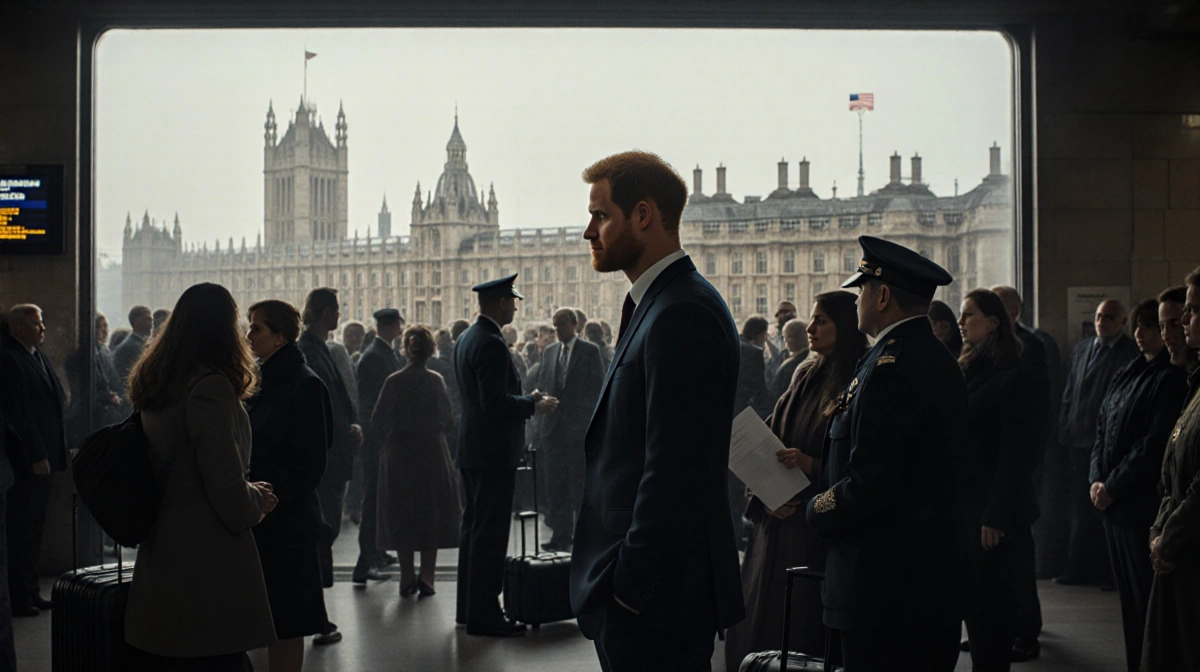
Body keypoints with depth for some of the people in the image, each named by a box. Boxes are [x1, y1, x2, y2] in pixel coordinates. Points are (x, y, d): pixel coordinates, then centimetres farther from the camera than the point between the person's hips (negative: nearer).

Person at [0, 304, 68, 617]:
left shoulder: (38, 357, 15)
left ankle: (30, 591, 23)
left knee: (34, 530, 15)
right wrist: (36, 456, -19)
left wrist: (53, 454, 12)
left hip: (43, 458, 9)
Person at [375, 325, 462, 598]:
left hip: (399, 454, -1)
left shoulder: (395, 381, -9)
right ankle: (426, 578, 6)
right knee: (431, 514, 8)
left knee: (401, 516, 8)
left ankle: (407, 578, 8)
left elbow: (378, 420, -7)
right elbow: (446, 417, 0)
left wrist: (387, 441, 9)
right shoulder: (436, 380, -4)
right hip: (432, 453, 1)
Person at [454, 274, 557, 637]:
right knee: (490, 535, -4)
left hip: (473, 449, 10)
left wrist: (525, 399, 13)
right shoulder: (491, 344, -19)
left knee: (473, 528, 16)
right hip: (493, 451, -10)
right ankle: (484, 615, 1)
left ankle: (469, 606, 26)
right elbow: (496, 403, -25)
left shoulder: (466, 338, 12)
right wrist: (533, 404, -11)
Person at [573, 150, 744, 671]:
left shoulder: (681, 315, -19)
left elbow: (674, 472, -24)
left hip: (655, 602, -10)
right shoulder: (657, 305, 14)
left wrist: (631, 589, -19)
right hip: (634, 590, 10)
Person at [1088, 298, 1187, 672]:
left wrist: (1114, 487, -12)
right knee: (1129, 596, 13)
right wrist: (1097, 480, 2)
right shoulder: (1128, 374, 13)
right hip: (1113, 502, 7)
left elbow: (1155, 444, -15)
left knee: (1146, 599, -2)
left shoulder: (1173, 378, -11)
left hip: (1144, 505, -7)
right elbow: (1102, 430, 14)